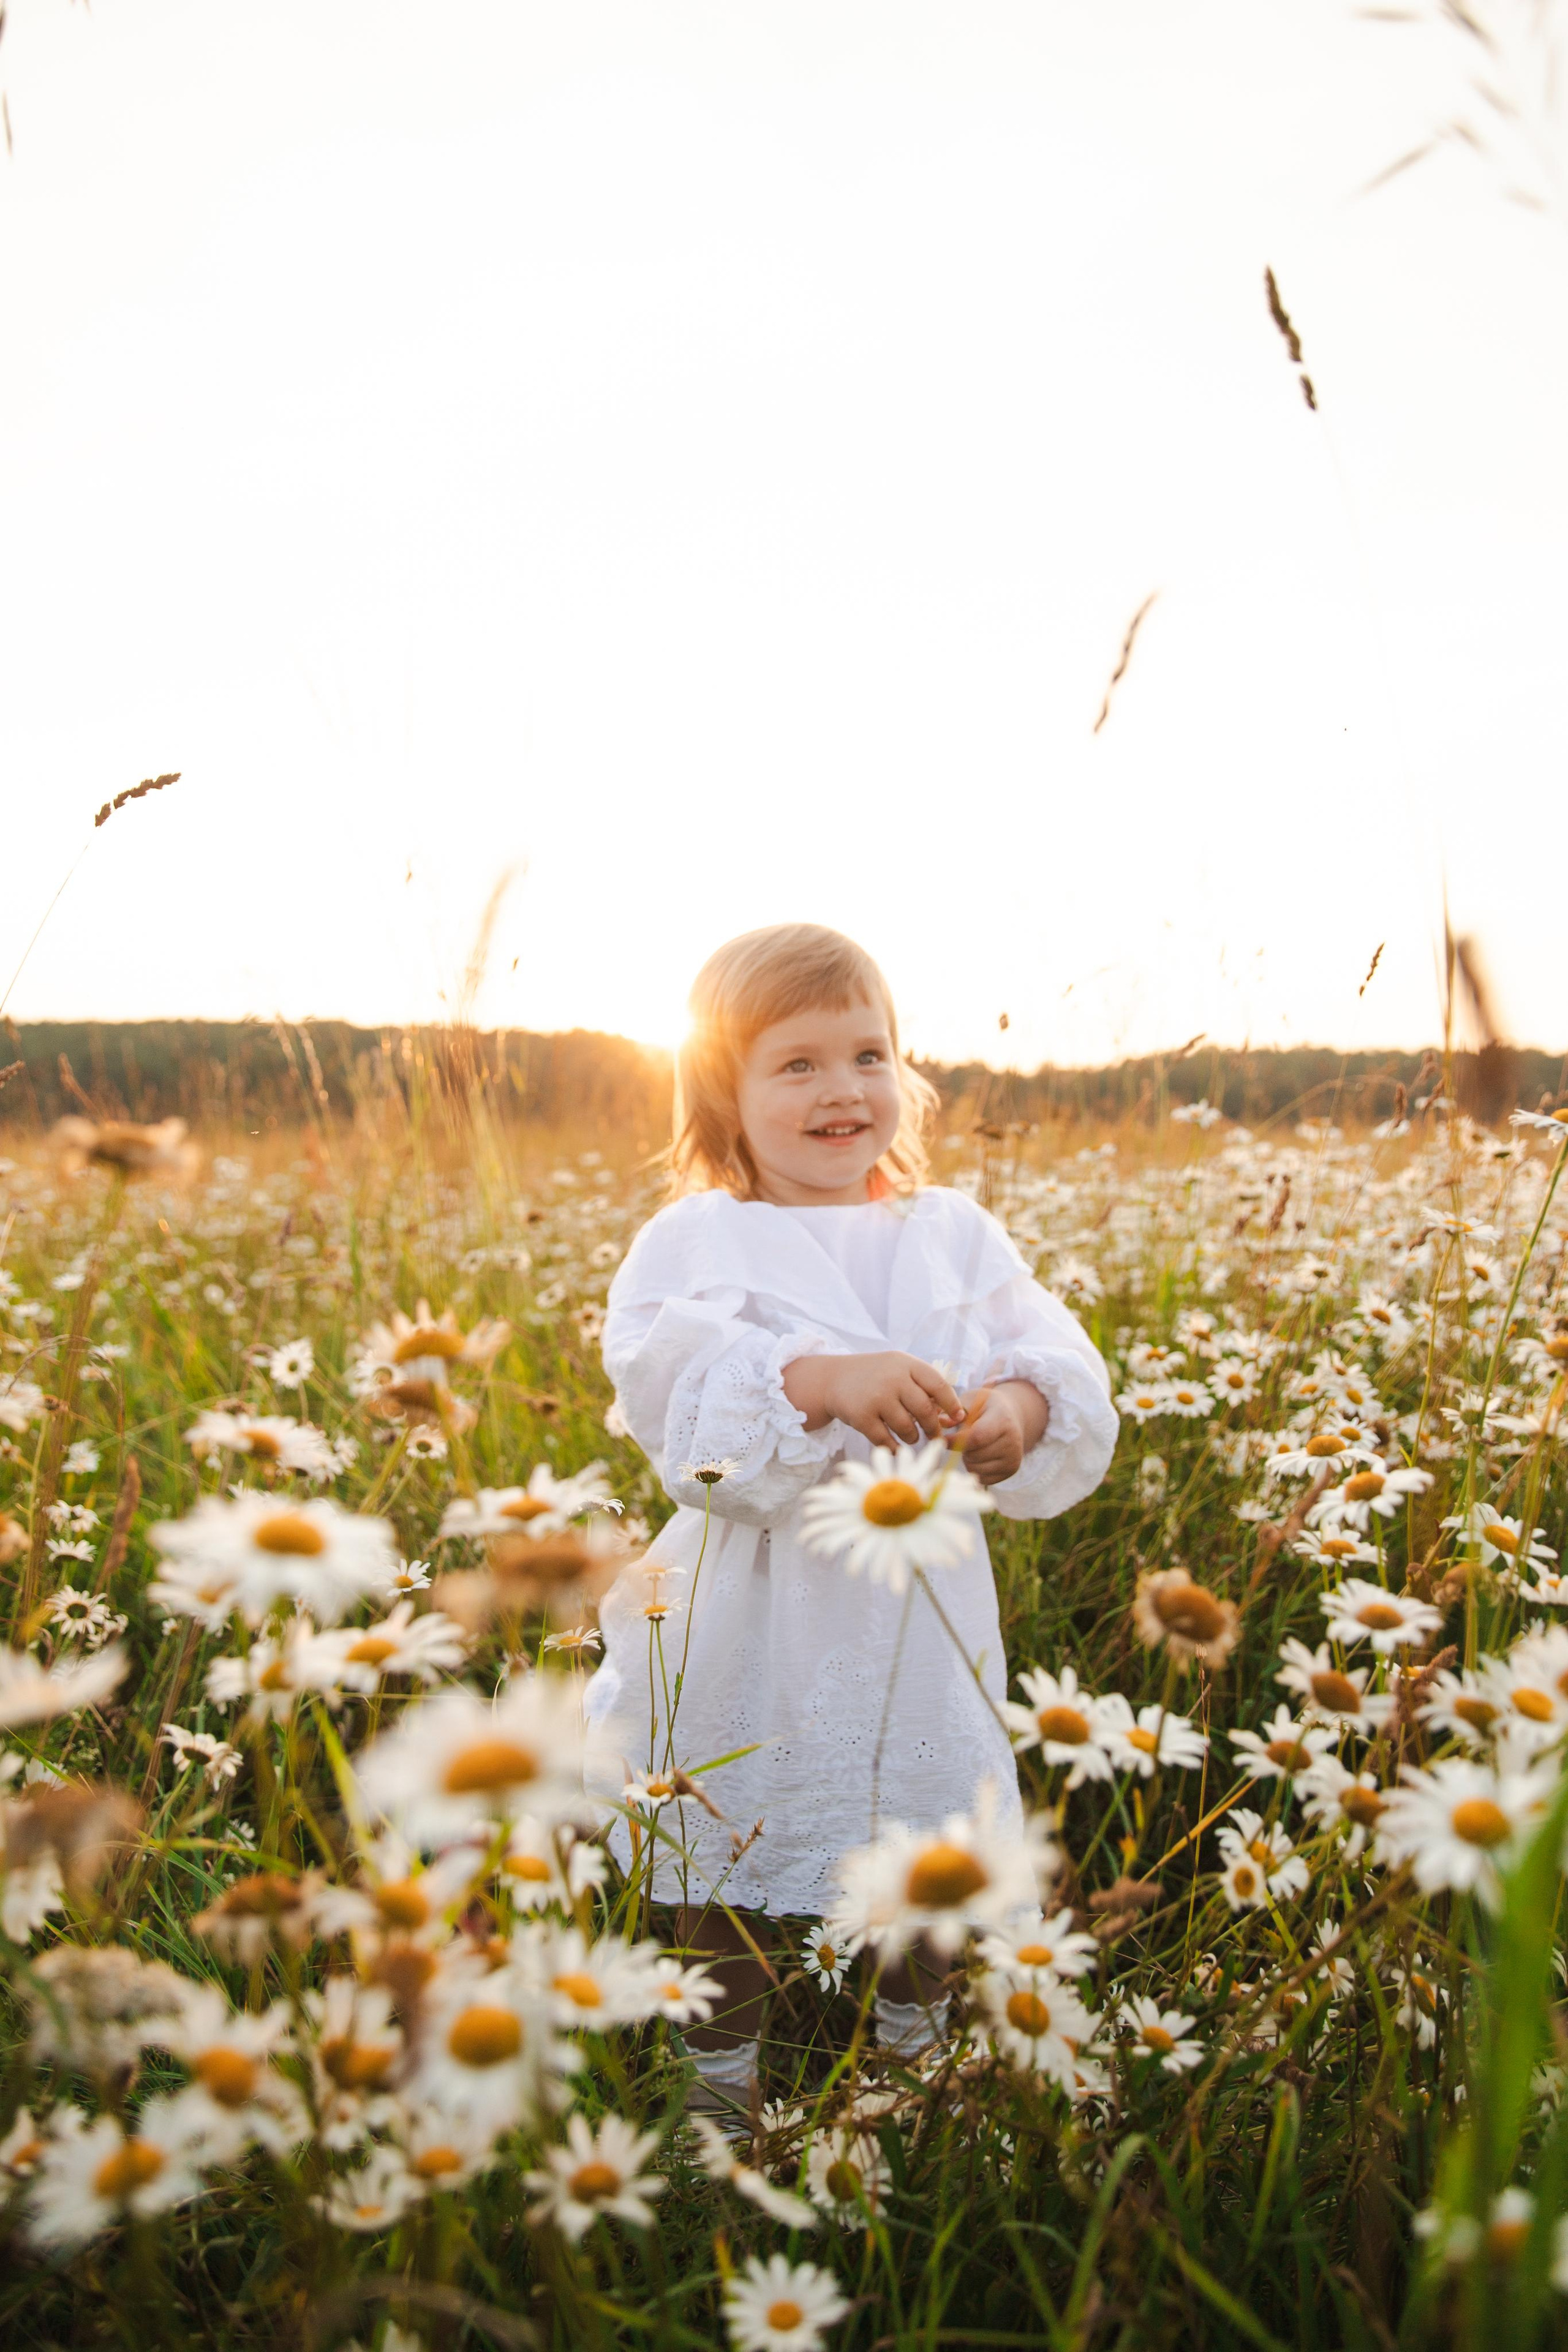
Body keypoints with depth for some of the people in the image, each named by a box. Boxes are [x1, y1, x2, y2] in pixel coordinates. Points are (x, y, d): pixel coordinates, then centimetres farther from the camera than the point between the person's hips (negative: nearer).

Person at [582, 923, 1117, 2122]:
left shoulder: (954, 1233, 4)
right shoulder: (697, 1240, -7)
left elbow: (1066, 1376, -4)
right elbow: (676, 1393, -23)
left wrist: (1020, 1411, -26)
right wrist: (818, 1381, -37)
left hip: (922, 1614, 3)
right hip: (756, 1625, -3)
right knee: (740, 1846, 13)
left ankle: (917, 2041, 47)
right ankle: (722, 2068, 37)